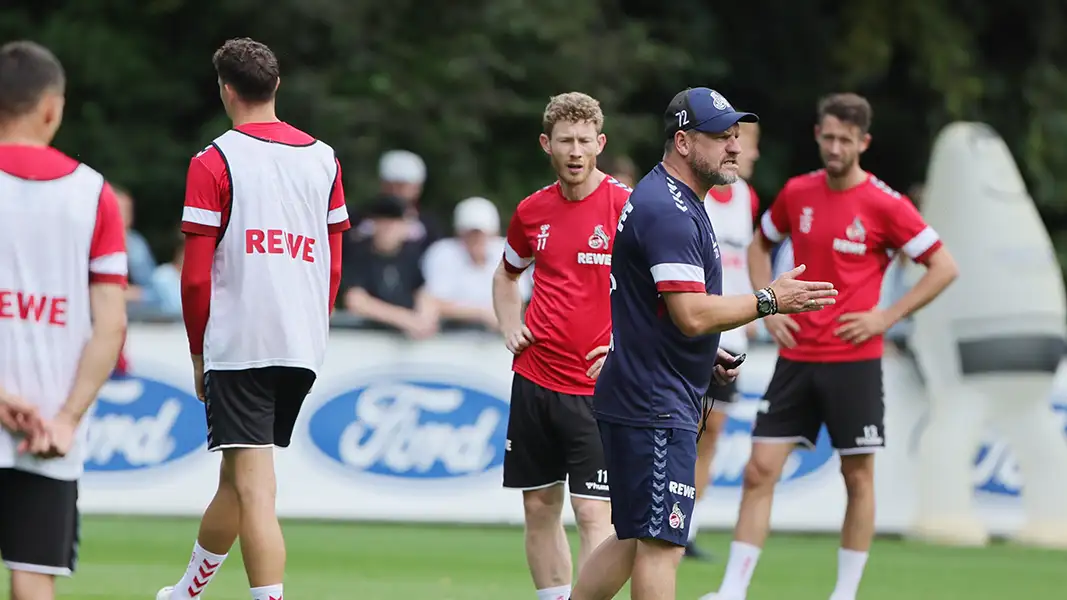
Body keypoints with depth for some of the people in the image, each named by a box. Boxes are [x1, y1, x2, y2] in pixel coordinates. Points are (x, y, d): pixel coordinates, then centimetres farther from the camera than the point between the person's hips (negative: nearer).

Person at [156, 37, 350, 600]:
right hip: (304, 348, 6)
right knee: (237, 476, 20)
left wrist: (199, 351, 4)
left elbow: (195, 275, -6)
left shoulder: (214, 162, -5)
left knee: (254, 489, -9)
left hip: (238, 344, -6)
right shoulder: (323, 159, 11)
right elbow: (333, 267, 14)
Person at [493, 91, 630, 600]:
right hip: (534, 380, 5)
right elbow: (506, 274, 28)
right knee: (539, 507, 8)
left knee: (593, 512, -10)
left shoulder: (627, 206, -9)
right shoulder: (532, 210, 8)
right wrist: (510, 328, 12)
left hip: (597, 386, -5)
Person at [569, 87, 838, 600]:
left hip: (636, 400, 11)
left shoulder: (672, 201, 18)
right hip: (654, 406, -11)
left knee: (632, 540, 16)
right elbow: (692, 314, -24)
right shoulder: (669, 211, -17)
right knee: (661, 545, -10)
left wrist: (704, 355, 18)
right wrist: (769, 301, -16)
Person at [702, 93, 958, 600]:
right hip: (796, 356, 3)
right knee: (760, 470, -2)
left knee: (858, 476, 3)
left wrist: (886, 317, -10)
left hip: (853, 360, -3)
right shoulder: (797, 192, 5)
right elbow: (760, 245, 23)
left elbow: (944, 267, -5)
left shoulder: (884, 205, -8)